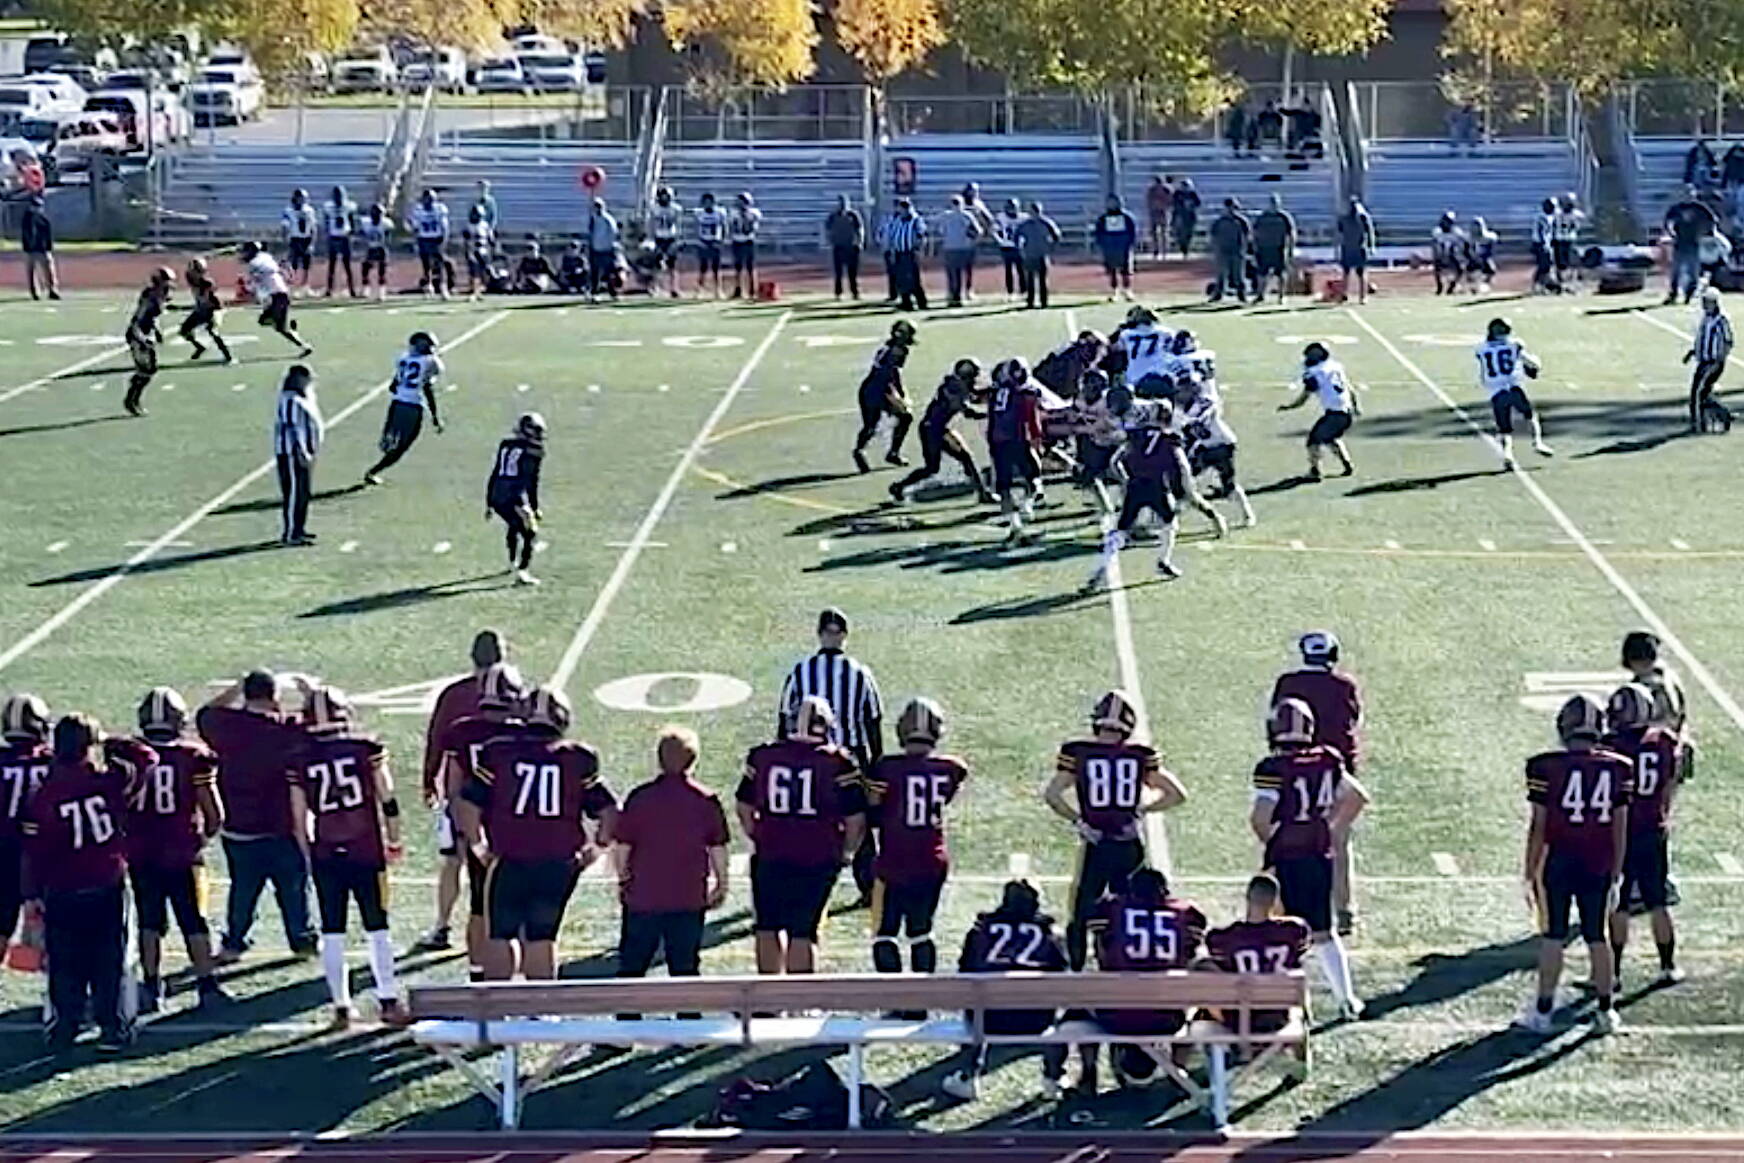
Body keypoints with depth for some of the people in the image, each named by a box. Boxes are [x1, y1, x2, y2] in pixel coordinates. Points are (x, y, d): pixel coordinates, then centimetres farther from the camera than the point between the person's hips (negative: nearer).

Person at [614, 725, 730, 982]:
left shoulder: (639, 797, -3)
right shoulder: (707, 800, -2)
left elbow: (621, 845, 0)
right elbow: (718, 848, 2)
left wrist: (622, 877, 15)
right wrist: (722, 882, 14)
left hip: (643, 896, 0)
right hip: (689, 897, 0)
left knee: (632, 964, 10)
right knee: (685, 965, 6)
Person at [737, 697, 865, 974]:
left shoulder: (762, 756, 3)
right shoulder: (838, 763, -5)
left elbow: (745, 808, 12)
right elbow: (855, 819, -3)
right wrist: (845, 852, 13)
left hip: (769, 858, 2)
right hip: (817, 859, -2)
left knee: (769, 927, 16)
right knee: (803, 932, 4)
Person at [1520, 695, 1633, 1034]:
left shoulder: (1546, 767, -10)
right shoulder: (1619, 769, -1)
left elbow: (1539, 826, -7)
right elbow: (1620, 829, 4)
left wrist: (1530, 874, 1)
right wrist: (1615, 874, 13)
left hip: (1556, 863, -2)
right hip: (1598, 865, 3)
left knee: (1553, 937, 5)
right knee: (1597, 937, 13)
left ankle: (1543, 1011, 10)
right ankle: (1606, 1012, 19)